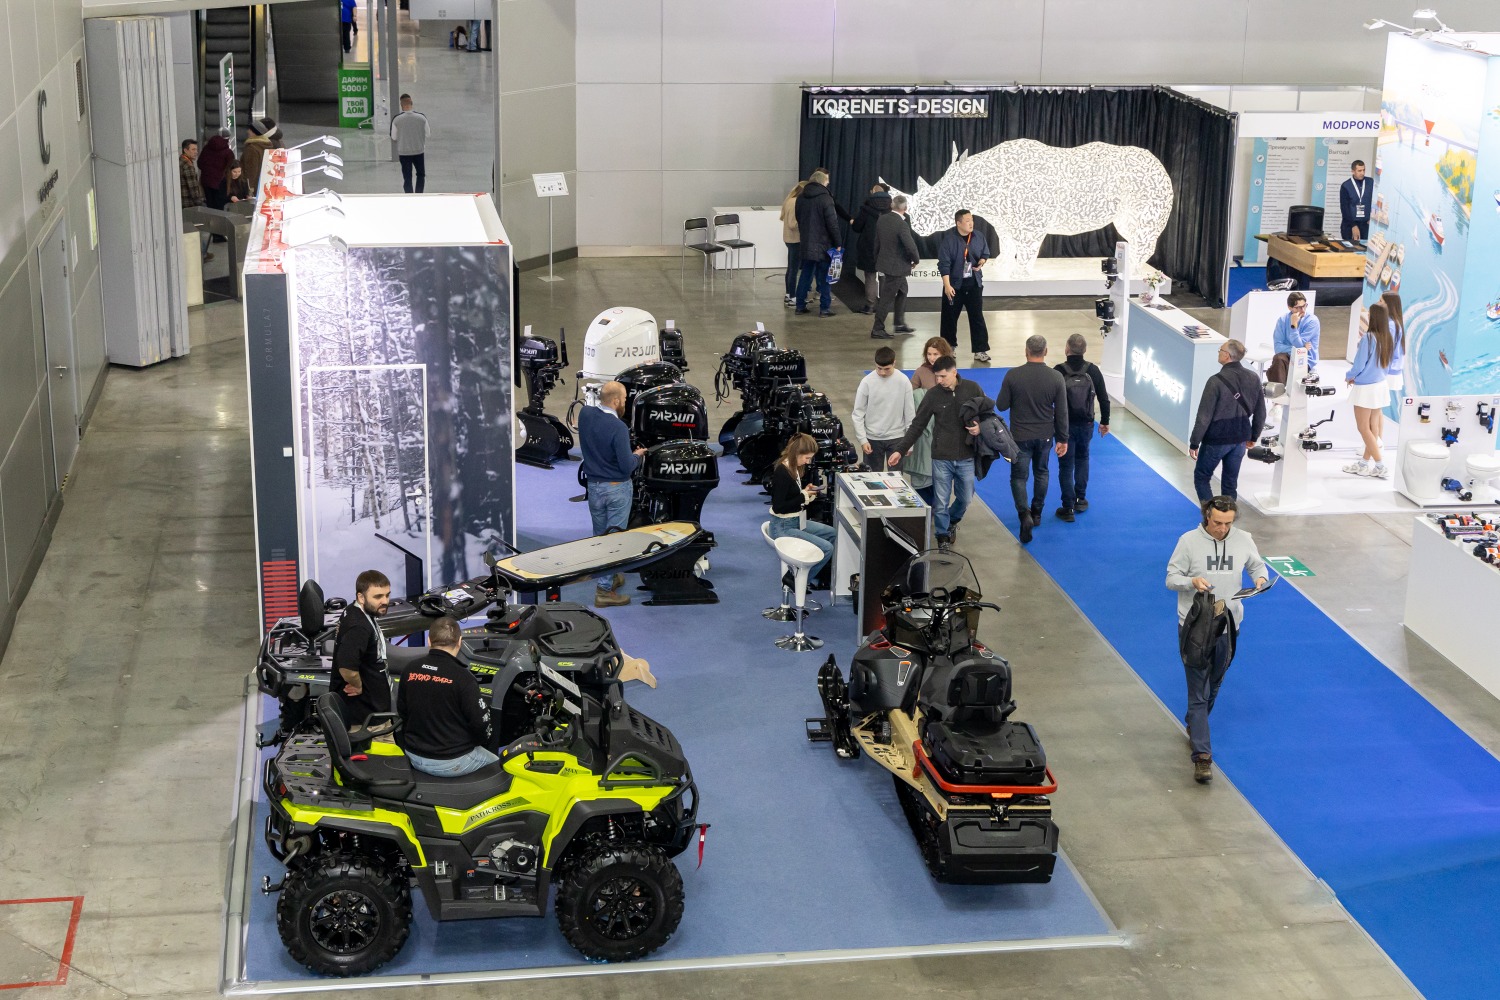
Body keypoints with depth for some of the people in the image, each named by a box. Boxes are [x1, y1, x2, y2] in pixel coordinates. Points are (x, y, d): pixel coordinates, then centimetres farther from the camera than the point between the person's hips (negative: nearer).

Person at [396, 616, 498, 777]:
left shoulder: (410, 672, -2)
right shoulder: (462, 677, -19)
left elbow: (402, 712, 11)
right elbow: (481, 722, -15)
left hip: (415, 757, 6)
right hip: (453, 761, -6)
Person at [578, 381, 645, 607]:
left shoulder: (585, 414, -5)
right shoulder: (618, 427, -24)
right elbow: (626, 466, -22)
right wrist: (637, 455, -1)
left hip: (593, 486, 6)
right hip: (617, 489, -6)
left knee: (599, 536, 19)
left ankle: (606, 578, 33)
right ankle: (604, 589, 2)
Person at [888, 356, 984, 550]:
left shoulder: (972, 389, -5)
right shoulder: (933, 395, -5)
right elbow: (917, 425, -1)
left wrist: (980, 427, -16)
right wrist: (900, 450, -8)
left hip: (966, 458, 1)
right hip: (941, 458, -1)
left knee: (965, 498, 13)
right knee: (941, 502, 2)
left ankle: (952, 521, 43)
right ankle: (943, 536, 21)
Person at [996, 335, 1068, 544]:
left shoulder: (1013, 375, -17)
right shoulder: (1056, 378, -12)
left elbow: (1001, 405, -8)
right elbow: (1062, 413, -6)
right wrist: (1062, 439, 4)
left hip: (1020, 436, -2)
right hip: (1045, 436, 2)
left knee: (1019, 476, 7)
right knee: (1041, 472, 23)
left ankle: (1024, 514, -14)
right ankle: (1037, 513, 35)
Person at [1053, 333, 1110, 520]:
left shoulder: (1058, 372, -16)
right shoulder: (1093, 371, -7)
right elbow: (1103, 398, -1)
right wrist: (1105, 422, 12)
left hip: (1064, 425, -3)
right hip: (1086, 425, 3)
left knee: (1066, 465, 7)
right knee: (1082, 459, 25)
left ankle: (1068, 507, 6)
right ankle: (1080, 499, 27)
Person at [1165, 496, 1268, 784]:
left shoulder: (1244, 540, -3)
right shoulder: (1189, 541, -10)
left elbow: (1257, 565, 14)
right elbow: (1171, 578, -5)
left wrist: (1261, 578, -9)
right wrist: (1192, 581, -27)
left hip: (1228, 626, 4)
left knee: (1213, 687, 21)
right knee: (1198, 693, -7)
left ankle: (1194, 726, 48)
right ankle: (1202, 756, -8)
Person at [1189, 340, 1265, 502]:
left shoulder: (1217, 381, -20)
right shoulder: (1253, 378, -1)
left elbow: (1204, 416, -18)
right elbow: (1260, 412, 7)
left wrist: (1194, 443, -9)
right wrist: (1253, 437, 21)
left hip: (1216, 440, -5)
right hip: (1241, 439, 6)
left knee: (1201, 477, 11)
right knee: (1230, 482, 16)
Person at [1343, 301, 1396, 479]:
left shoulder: (1368, 338, -22)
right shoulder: (1388, 338, 1)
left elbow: (1359, 365, -17)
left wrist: (1349, 377, 5)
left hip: (1365, 389, -7)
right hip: (1380, 385, 7)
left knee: (1364, 428, 2)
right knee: (1372, 426, 14)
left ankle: (1381, 467, 0)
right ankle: (1364, 463, 23)